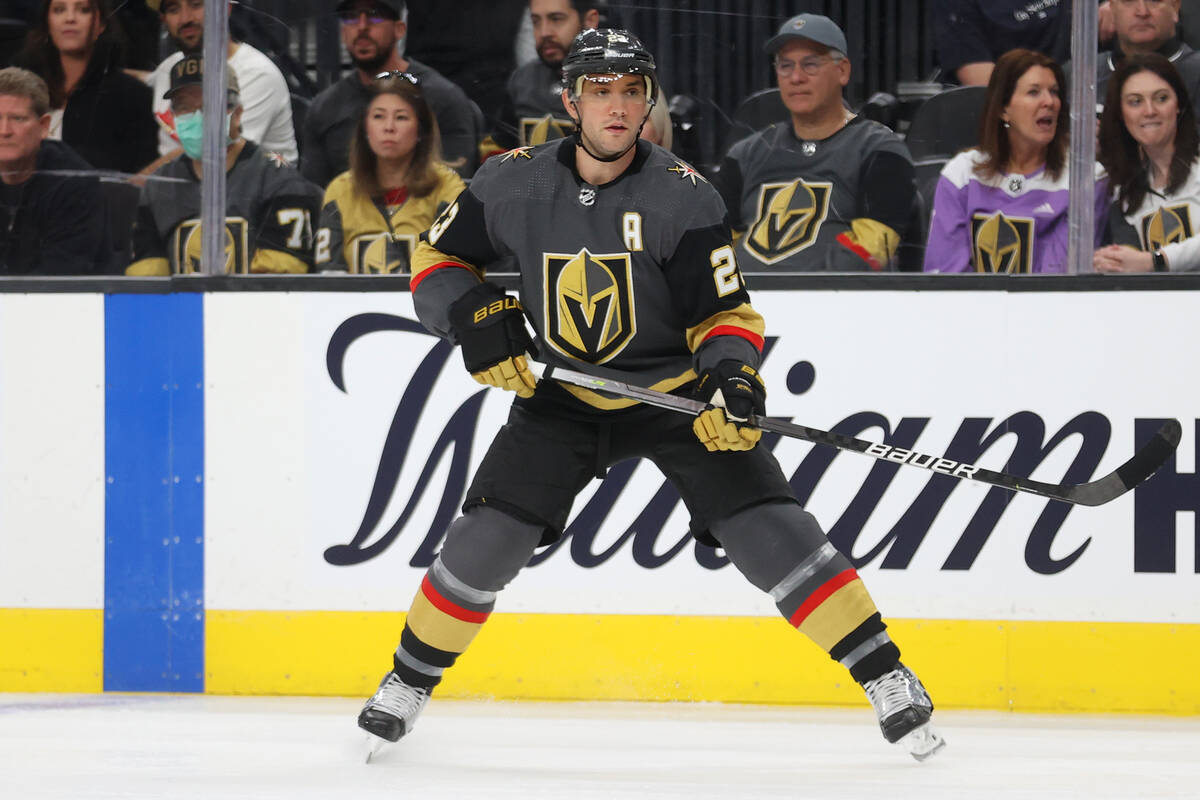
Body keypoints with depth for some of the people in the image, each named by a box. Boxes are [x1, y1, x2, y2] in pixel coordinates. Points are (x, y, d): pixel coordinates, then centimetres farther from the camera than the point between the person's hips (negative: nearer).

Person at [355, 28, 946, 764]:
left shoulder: (683, 196, -17)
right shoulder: (515, 185, -11)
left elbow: (725, 313, -13)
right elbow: (440, 259, 3)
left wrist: (733, 375, -32)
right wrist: (474, 315, -16)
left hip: (677, 391, -2)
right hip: (565, 396, 2)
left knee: (768, 529, -16)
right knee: (488, 537, -8)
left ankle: (886, 679, -10)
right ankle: (410, 682, 14)